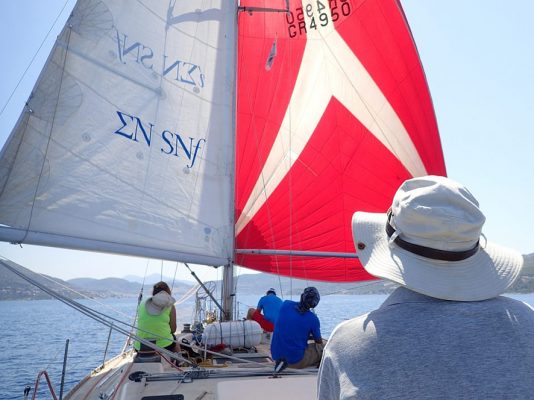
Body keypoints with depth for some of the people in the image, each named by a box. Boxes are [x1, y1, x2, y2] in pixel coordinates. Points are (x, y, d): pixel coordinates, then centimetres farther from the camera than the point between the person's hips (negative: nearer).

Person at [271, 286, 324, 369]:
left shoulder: (285, 304, -3)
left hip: (276, 355, 4)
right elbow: (319, 341, 4)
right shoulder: (313, 319, -12)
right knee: (323, 347, 13)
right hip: (296, 361, -4)